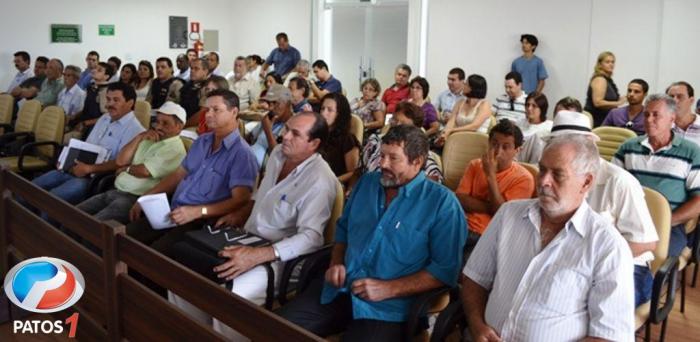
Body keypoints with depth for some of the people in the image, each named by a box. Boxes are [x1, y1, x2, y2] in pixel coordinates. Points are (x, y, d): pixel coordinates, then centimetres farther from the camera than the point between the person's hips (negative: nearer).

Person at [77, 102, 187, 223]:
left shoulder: (175, 149, -9)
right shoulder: (148, 139, 18)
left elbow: (144, 171, -18)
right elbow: (120, 161, 8)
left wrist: (126, 169, 3)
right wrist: (139, 137, -1)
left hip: (136, 199, -9)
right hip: (115, 192, 9)